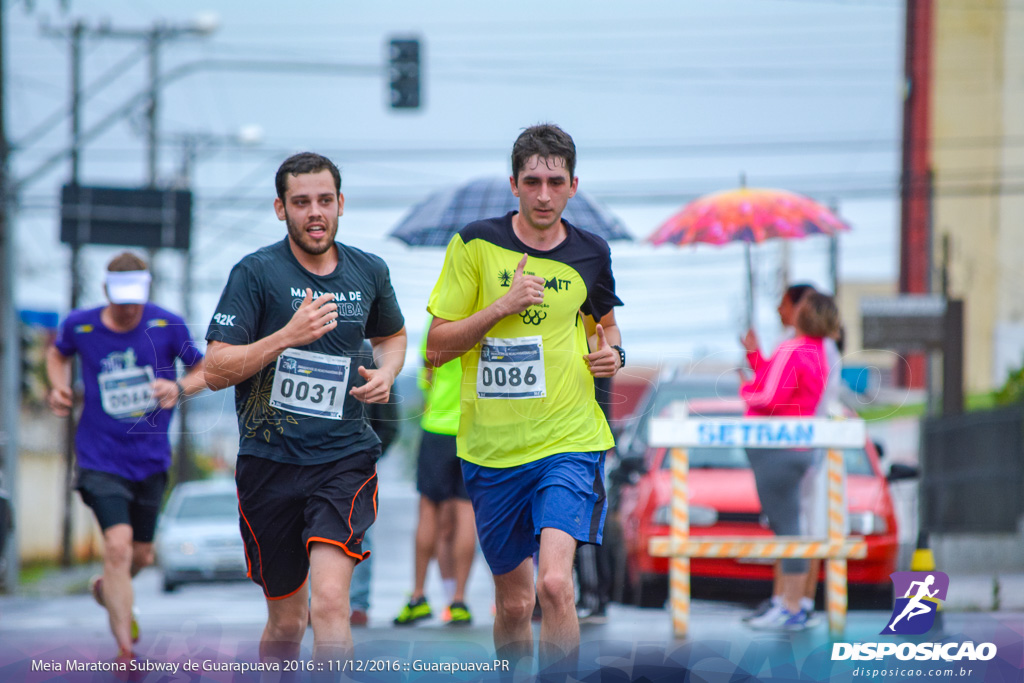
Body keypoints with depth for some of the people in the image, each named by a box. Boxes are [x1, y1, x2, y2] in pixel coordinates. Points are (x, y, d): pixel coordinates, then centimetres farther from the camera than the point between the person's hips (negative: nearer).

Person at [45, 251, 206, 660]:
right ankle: (125, 649, -14)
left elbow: (203, 372, 3)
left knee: (141, 554, 16)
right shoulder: (79, 326, -8)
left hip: (151, 459, 3)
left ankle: (107, 588, 52)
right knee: (118, 545, -20)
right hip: (100, 459, -3)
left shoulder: (168, 326, -9)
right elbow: (58, 353, 16)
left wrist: (179, 388, -18)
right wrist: (59, 387, -3)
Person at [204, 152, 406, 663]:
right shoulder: (255, 273, -5)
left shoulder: (369, 272, 6)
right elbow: (215, 371, -10)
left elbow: (392, 335, 28)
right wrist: (289, 335, -22)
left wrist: (385, 373, 5)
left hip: (345, 457, 1)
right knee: (286, 621, 9)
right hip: (269, 463, -1)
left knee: (330, 601, -21)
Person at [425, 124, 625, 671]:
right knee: (513, 602, 11)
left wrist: (611, 354, 1)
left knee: (554, 582, -22)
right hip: (491, 448, 1)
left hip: (570, 442, -1)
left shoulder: (590, 254, 3)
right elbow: (436, 349, -4)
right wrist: (503, 305, -17)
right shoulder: (476, 245, -3)